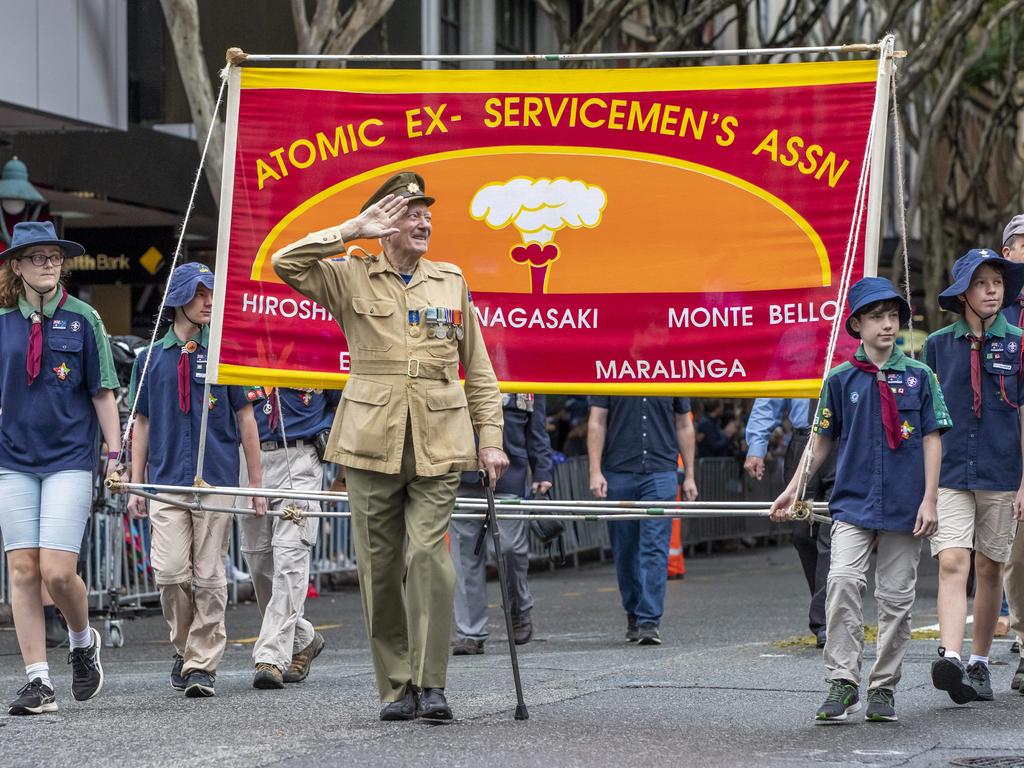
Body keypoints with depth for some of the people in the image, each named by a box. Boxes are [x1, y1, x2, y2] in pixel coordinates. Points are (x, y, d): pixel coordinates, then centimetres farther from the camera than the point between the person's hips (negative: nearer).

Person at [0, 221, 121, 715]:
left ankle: (83, 641, 20)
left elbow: (102, 394, 2)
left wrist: (114, 456, -1)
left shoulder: (82, 319, 0)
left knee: (58, 572, -11)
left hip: (69, 458, -3)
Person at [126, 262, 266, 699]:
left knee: (208, 575, -3)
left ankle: (203, 664, 3)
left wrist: (256, 484, 5)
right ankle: (184, 647, 15)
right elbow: (141, 424, 14)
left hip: (217, 482, -1)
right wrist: (136, 486, 9)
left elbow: (246, 420, 8)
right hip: (167, 482, 1)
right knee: (170, 573, -8)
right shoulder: (151, 359, 10)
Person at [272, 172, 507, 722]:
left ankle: (431, 684, -8)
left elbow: (477, 368, 16)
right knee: (379, 567, 2)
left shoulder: (451, 282, 14)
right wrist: (351, 231, -8)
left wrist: (490, 439, 9)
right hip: (371, 443, 0)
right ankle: (396, 687, 11)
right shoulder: (352, 278, 7)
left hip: (438, 446, 0)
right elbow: (285, 264, -7)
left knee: (429, 556, -13)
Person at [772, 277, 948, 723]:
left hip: (904, 506, 1)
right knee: (843, 580, -18)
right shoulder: (841, 379, 4)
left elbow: (932, 439, 5)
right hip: (853, 502, 0)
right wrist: (794, 489, 9)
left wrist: (929, 500, -2)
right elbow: (822, 440, 13)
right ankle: (842, 682, -15)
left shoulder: (918, 376, 4)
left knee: (896, 596, 3)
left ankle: (883, 689, 14)